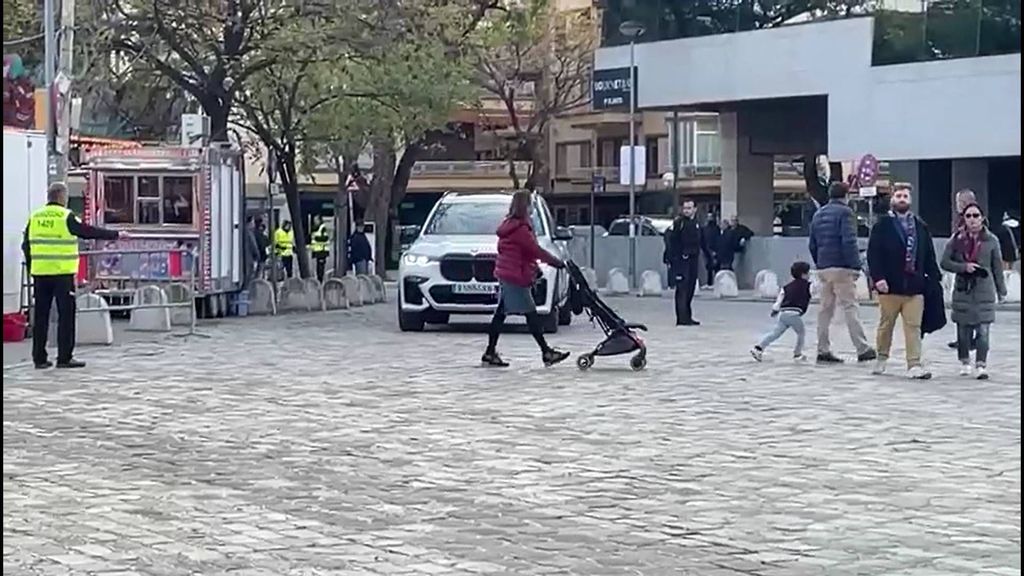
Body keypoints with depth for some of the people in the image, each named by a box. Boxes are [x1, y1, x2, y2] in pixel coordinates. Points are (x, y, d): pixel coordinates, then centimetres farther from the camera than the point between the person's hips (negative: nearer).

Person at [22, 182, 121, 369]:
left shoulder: (35, 217, 10)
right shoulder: (66, 216, -7)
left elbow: (26, 246, 13)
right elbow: (90, 232, -5)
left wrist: (31, 267, 23)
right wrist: (116, 235, 4)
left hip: (40, 273, 6)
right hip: (62, 273, -5)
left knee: (41, 315, 9)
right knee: (66, 315, 1)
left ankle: (39, 357, 11)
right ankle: (64, 357, 0)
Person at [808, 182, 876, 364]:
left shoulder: (819, 214, 16)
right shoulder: (845, 212, -7)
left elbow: (812, 244, 18)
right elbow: (848, 242, -17)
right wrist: (855, 266, -14)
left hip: (823, 268, 7)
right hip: (841, 267, -7)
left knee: (825, 309, 9)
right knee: (850, 308, -6)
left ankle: (823, 350, 8)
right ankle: (863, 349, -5)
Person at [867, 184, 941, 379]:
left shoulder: (920, 226, 10)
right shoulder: (882, 225, -1)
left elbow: (929, 256, 13)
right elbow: (873, 253, -7)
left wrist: (934, 277, 7)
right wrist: (878, 277, -16)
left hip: (914, 286, 2)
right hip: (890, 286, -2)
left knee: (914, 326, -3)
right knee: (886, 325, 11)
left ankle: (914, 365, -4)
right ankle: (882, 358, 29)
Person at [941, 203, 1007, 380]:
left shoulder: (991, 240, 3)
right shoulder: (957, 240, 3)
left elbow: (997, 267, 8)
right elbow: (945, 262, 2)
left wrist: (1001, 290, 10)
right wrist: (963, 267, -13)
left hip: (984, 290, -1)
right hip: (963, 289, 1)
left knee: (983, 330, -9)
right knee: (963, 329, 6)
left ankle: (981, 365, -8)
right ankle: (964, 362, 23)